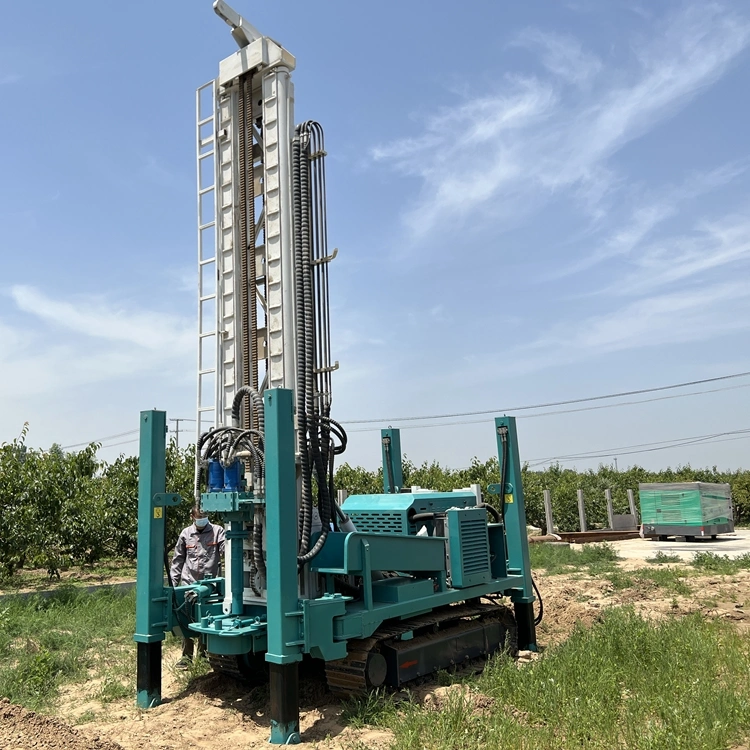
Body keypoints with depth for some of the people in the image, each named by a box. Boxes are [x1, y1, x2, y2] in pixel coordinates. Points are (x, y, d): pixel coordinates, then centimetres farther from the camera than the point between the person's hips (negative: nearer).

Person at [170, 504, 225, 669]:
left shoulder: (217, 531, -1)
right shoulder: (186, 533, 6)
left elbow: (226, 550, -11)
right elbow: (178, 560, 12)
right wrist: (173, 581, 8)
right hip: (188, 584, 1)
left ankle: (203, 653, 25)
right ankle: (186, 656, 13)